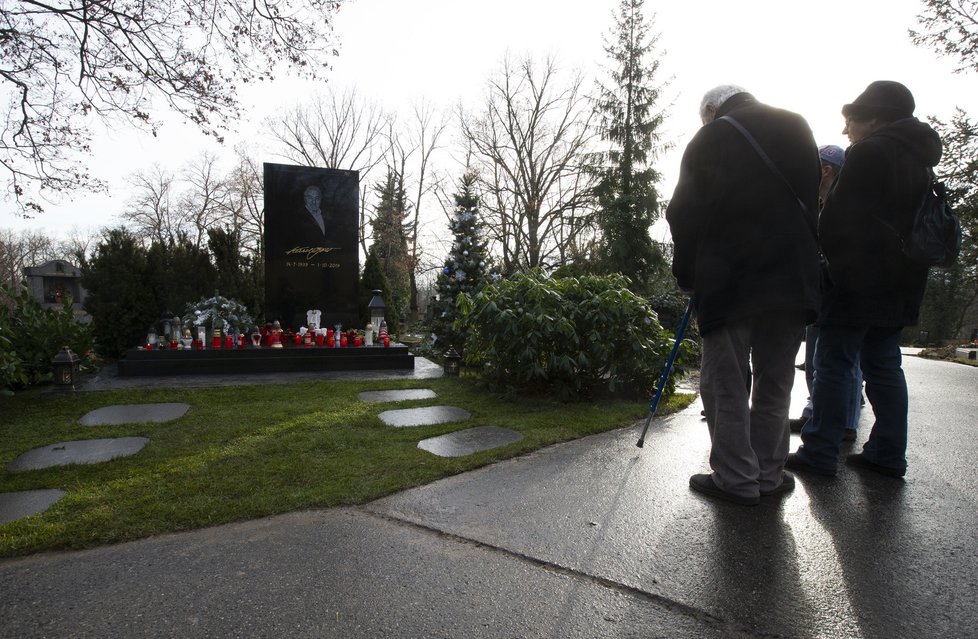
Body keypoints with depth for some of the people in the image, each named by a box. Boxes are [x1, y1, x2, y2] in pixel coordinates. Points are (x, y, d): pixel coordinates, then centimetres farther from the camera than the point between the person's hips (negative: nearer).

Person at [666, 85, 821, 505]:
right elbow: (812, 198, 14)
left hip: (728, 280, -5)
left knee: (725, 383, 2)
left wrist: (686, 275, 5)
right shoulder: (797, 129, 16)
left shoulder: (709, 138, 2)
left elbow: (685, 215, -4)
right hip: (792, 277, 5)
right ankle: (769, 475, 18)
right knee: (775, 382, 11)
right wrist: (799, 259, 15)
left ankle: (737, 478, 5)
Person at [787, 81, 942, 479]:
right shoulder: (919, 160, 20)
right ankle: (888, 454, 16)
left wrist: (830, 257, 1)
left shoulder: (869, 154, -9)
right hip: (902, 283, 9)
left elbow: (837, 218, -13)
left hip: (858, 281, -9)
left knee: (833, 364, -5)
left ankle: (819, 453, -2)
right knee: (884, 365, 11)